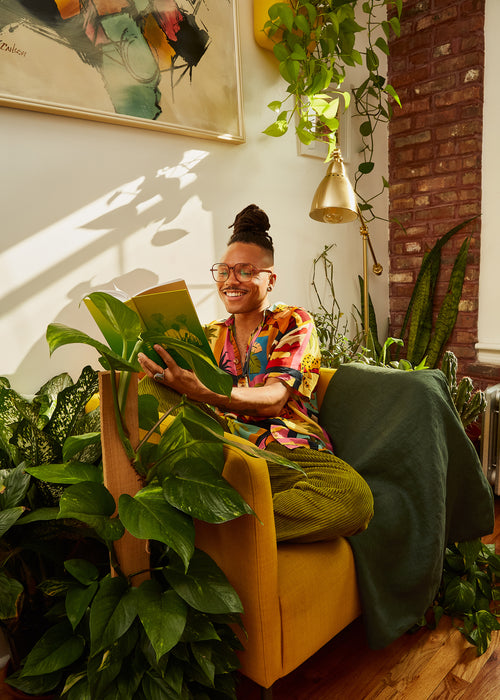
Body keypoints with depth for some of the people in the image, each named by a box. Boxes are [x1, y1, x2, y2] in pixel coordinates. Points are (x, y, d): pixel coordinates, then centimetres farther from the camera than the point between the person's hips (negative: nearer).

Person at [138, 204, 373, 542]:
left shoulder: (293, 323, 5)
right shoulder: (211, 335, 19)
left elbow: (274, 399, -13)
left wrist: (202, 392, -31)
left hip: (288, 453, -1)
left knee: (353, 497, -34)